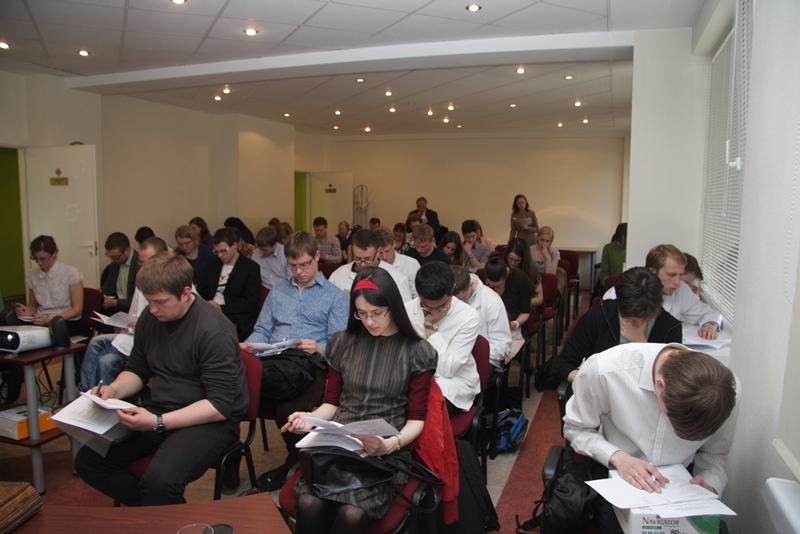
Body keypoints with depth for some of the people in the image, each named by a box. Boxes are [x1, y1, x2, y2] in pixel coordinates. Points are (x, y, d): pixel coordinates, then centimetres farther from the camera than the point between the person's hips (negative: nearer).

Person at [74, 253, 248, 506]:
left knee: (159, 479, -32)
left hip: (208, 421, -8)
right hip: (157, 412, 8)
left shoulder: (214, 330, -19)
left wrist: (158, 423, -26)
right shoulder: (150, 317, 5)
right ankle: (153, 510, 9)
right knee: (87, 460, -6)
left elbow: (220, 405, -20)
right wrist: (115, 389, -2)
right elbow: (137, 370, 20)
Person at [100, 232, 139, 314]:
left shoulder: (140, 265, -19)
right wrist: (103, 298, 0)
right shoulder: (115, 264, 6)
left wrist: (115, 302, -18)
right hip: (115, 307, 7)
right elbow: (108, 288, 20)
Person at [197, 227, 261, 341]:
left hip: (236, 320, -5)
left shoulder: (251, 268, 1)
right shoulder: (213, 265, 19)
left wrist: (222, 308, -15)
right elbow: (201, 291, 16)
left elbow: (251, 303, -6)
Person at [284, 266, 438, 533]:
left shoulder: (417, 351, 0)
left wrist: (391, 444, -18)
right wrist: (310, 418, -5)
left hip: (386, 452, -2)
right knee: (309, 504, -28)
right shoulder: (343, 343, 11)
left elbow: (416, 419, 1)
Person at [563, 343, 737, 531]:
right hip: (614, 472, -2)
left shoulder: (722, 390, -19)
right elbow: (575, 428, -11)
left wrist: (709, 484, -20)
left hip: (676, 484, 3)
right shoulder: (604, 370, -28)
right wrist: (617, 457, -25)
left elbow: (715, 453, -1)